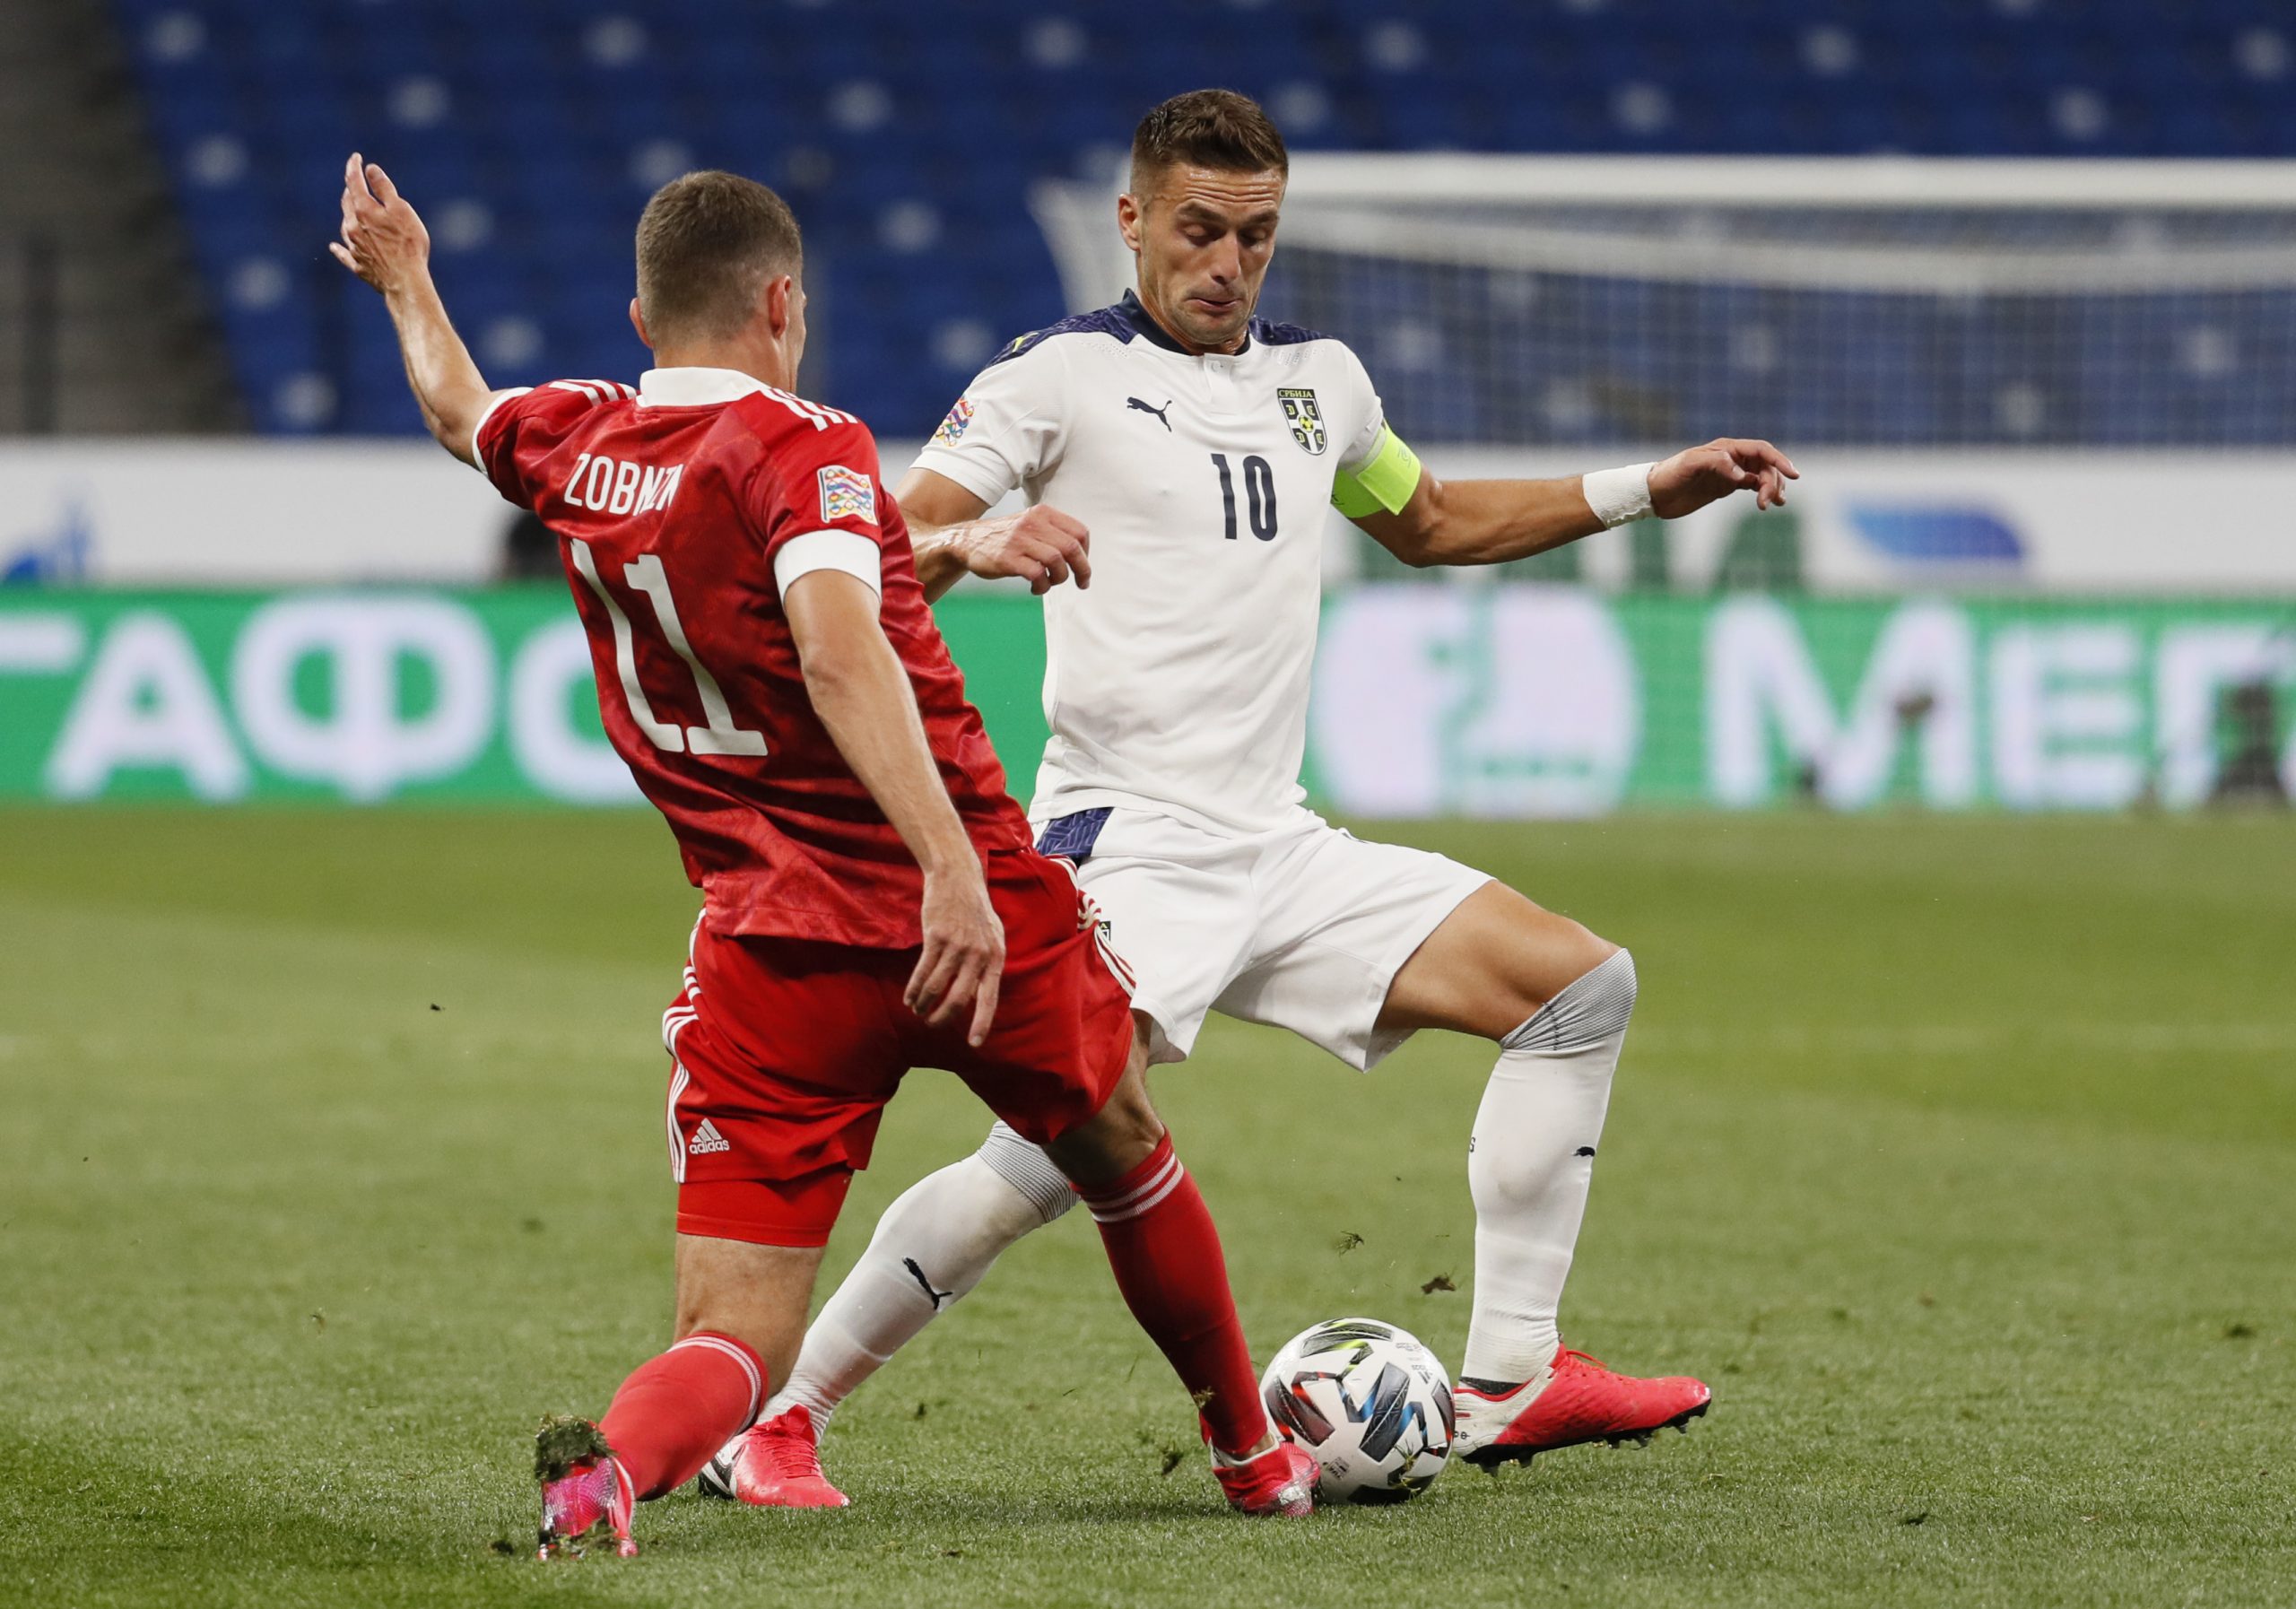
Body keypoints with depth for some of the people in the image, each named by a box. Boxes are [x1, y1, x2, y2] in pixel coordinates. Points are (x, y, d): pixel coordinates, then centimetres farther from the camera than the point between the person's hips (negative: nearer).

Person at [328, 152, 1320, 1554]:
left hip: (777, 951, 3)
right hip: (974, 915, -3)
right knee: (1128, 1160, 27)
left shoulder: (572, 446, 8)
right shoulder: (800, 449, -9)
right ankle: (1253, 1456, 44)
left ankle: (614, 1463, -35)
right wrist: (952, 867, -36)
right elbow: (842, 657, -27)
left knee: (732, 1346, -1)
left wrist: (406, 282, 54)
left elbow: (461, 412, 33)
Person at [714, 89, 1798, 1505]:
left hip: (1280, 850, 7)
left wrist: (1645, 491, 27)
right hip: (1128, 845, -7)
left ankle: (1512, 1385, 0)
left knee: (1583, 984, 0)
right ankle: (774, 1414, -14)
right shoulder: (1063, 378, -3)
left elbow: (1432, 524, 36)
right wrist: (972, 542, -34)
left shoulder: (1317, 380, 17)